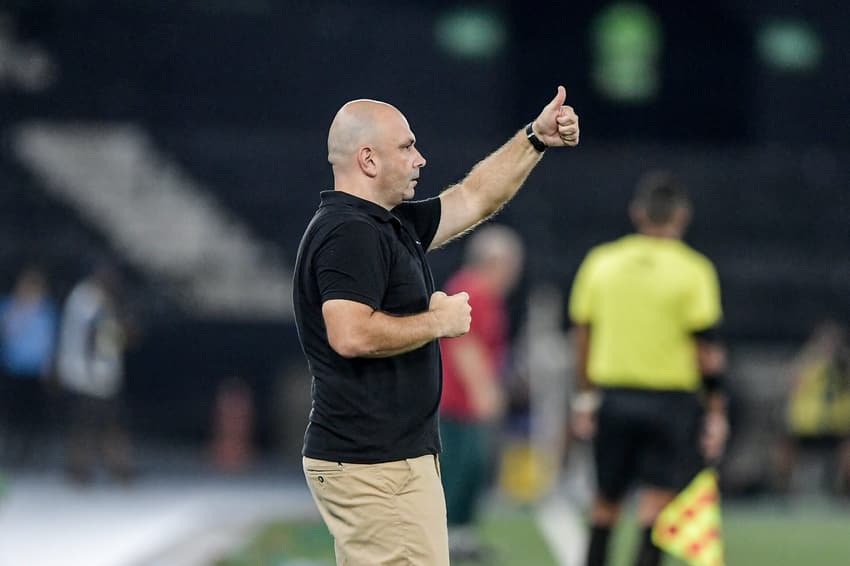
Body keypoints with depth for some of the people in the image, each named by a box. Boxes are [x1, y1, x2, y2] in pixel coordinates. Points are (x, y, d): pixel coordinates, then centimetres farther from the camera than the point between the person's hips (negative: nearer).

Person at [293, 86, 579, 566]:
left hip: (392, 458, 11)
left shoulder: (393, 226, 16)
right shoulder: (349, 233, -16)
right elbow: (351, 336, -29)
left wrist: (537, 138, 21)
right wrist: (439, 321, -15)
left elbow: (473, 199, 27)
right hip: (375, 467, -11)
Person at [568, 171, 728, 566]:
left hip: (613, 394, 3)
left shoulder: (599, 262, 3)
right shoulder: (693, 271, -7)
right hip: (671, 398, -3)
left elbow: (582, 335, 7)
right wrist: (717, 411, -3)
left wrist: (585, 398, 15)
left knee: (606, 500, 14)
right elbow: (707, 349, -8)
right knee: (658, 501, -2)